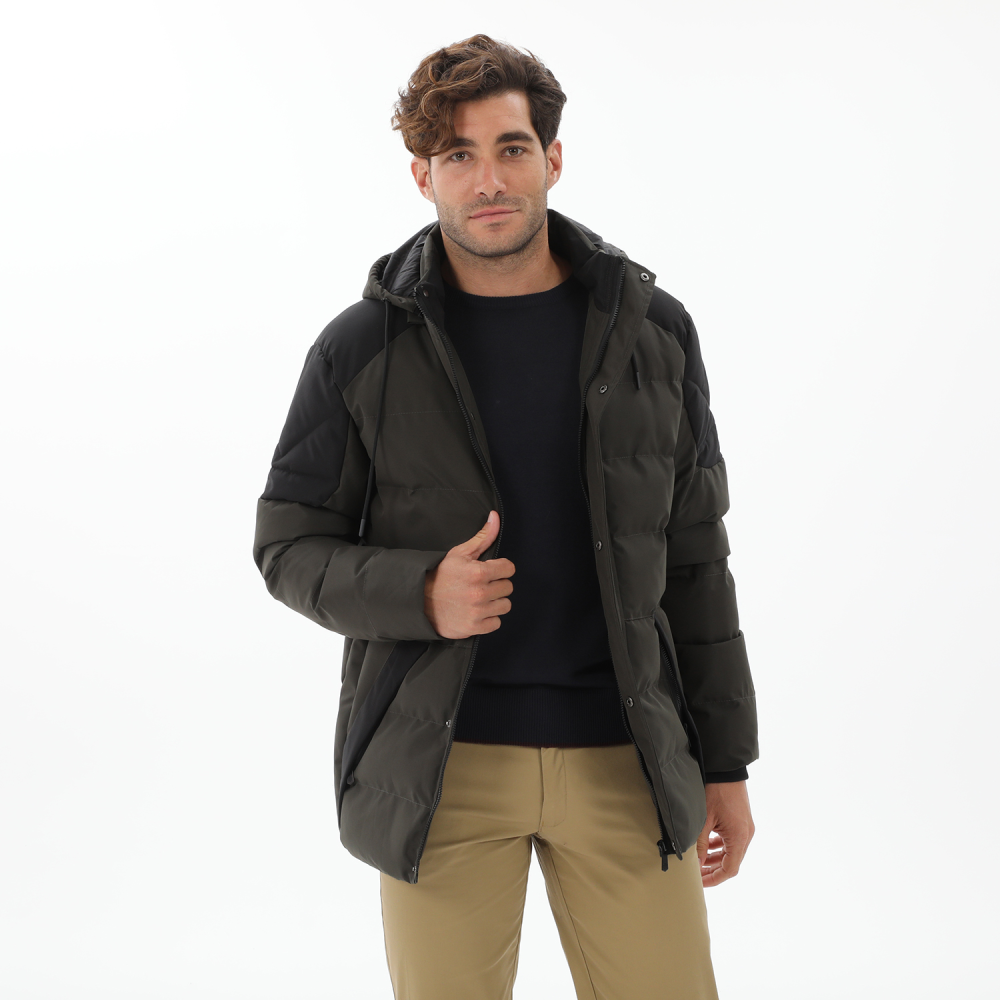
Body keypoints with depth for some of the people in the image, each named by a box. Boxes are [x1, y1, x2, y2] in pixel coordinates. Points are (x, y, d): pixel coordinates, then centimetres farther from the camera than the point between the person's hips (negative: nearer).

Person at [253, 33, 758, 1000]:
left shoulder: (650, 331, 2)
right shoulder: (362, 349, -3)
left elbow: (693, 552, 7)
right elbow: (289, 545, 3)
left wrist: (726, 761, 7)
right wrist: (420, 594, -17)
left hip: (621, 756, 2)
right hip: (441, 763, -1)